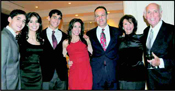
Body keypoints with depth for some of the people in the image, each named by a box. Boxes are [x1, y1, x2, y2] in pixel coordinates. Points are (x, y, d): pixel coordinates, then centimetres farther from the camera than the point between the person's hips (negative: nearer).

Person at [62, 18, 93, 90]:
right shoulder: (66, 42, 9)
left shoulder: (85, 39, 8)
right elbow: (64, 57, 17)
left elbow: (92, 53, 12)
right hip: (74, 72, 0)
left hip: (86, 71, 0)